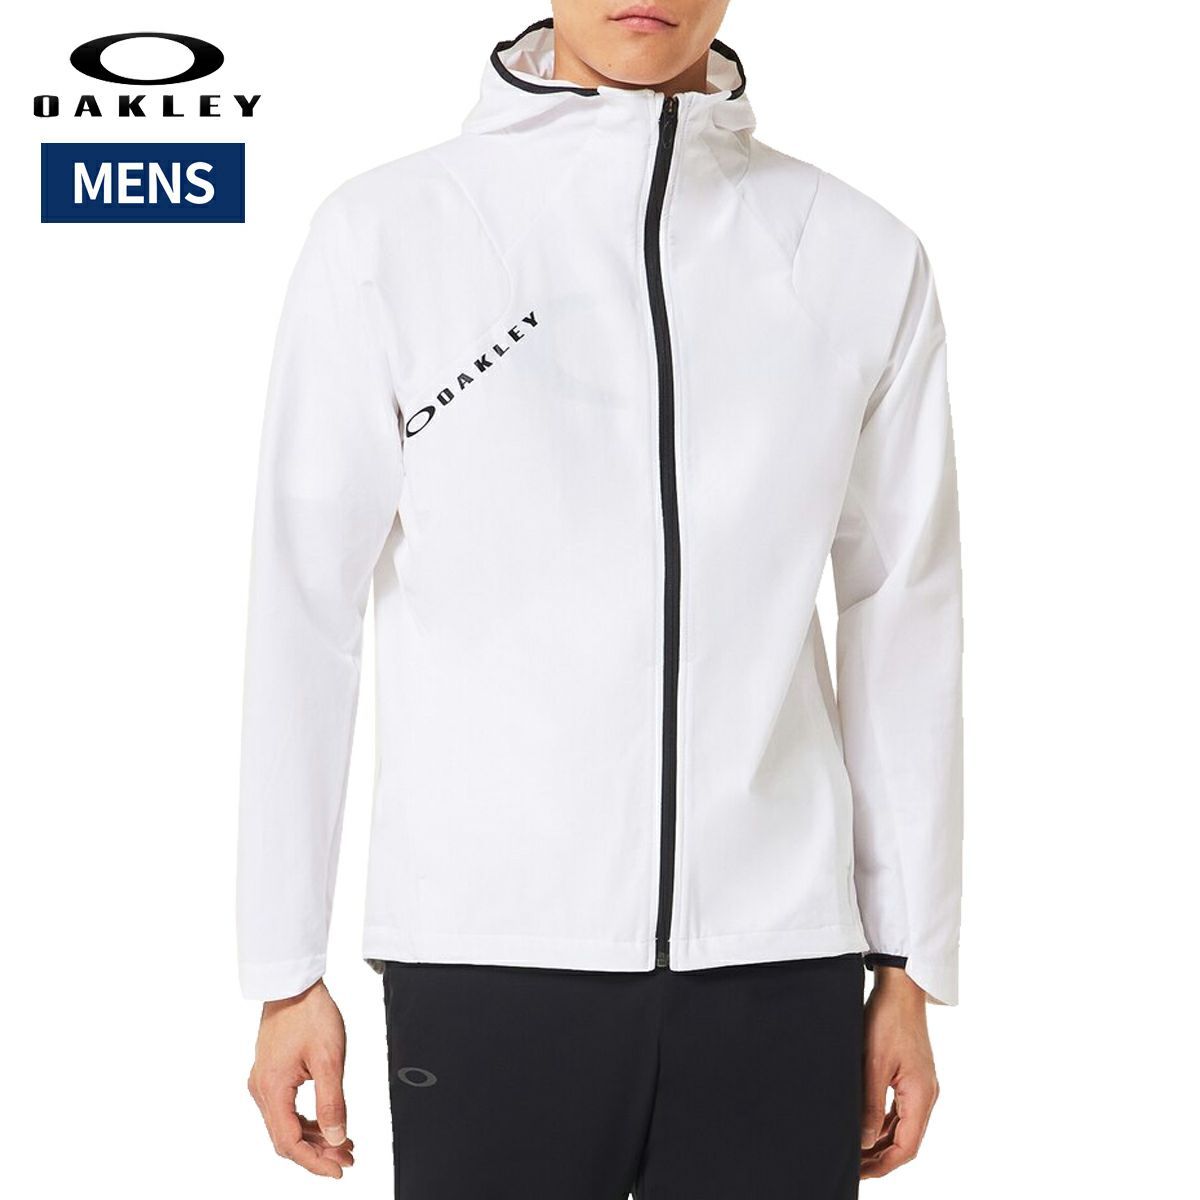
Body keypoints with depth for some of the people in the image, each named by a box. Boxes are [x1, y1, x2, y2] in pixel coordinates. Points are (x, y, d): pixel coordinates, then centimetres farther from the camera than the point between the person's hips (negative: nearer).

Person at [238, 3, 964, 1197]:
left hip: (780, 960, 2)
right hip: (486, 955, -1)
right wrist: (286, 967, 1)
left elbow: (903, 624, 7)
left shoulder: (863, 258, 3)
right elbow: (303, 609, 0)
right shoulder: (387, 234, -2)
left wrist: (911, 963, 8)